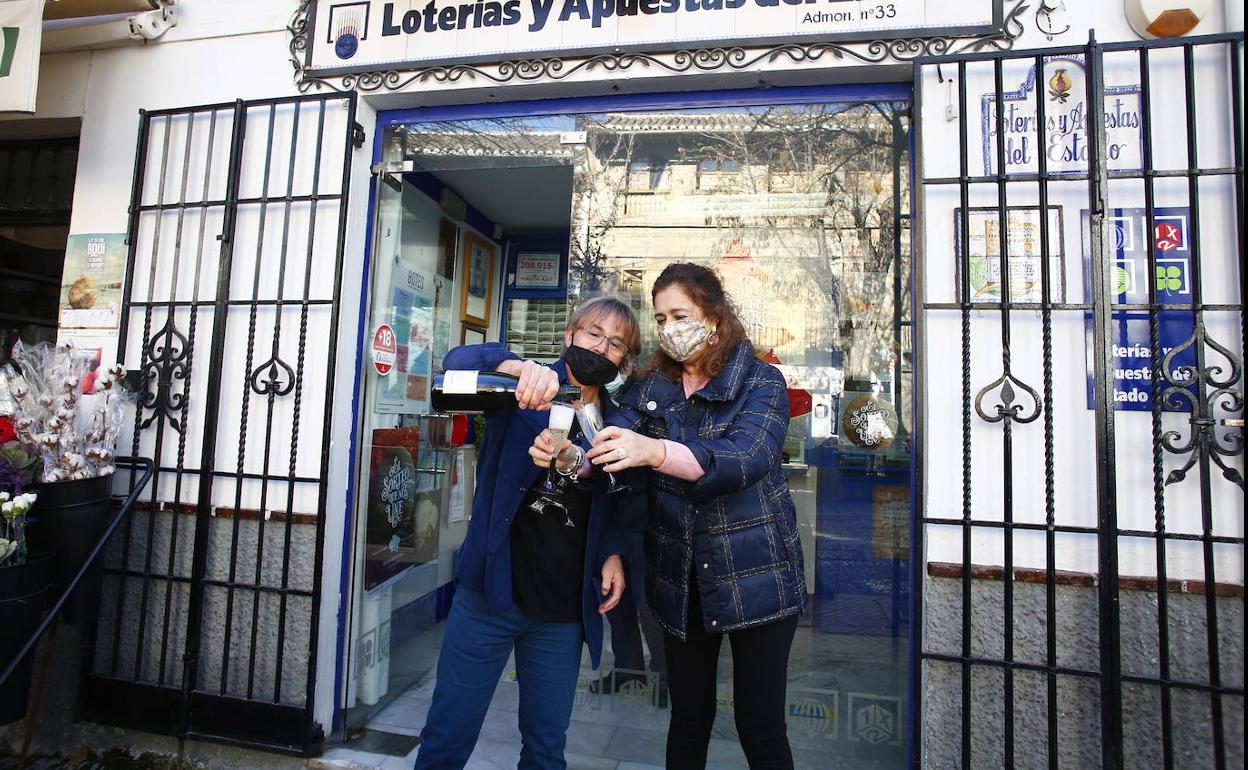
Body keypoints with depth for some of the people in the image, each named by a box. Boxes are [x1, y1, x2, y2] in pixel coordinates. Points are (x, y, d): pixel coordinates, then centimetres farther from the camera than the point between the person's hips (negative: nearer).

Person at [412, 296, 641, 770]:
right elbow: (460, 360, -22)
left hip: (565, 611, 3)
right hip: (491, 593, -3)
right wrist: (520, 367, -41)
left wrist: (613, 552, -3)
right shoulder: (526, 393, -5)